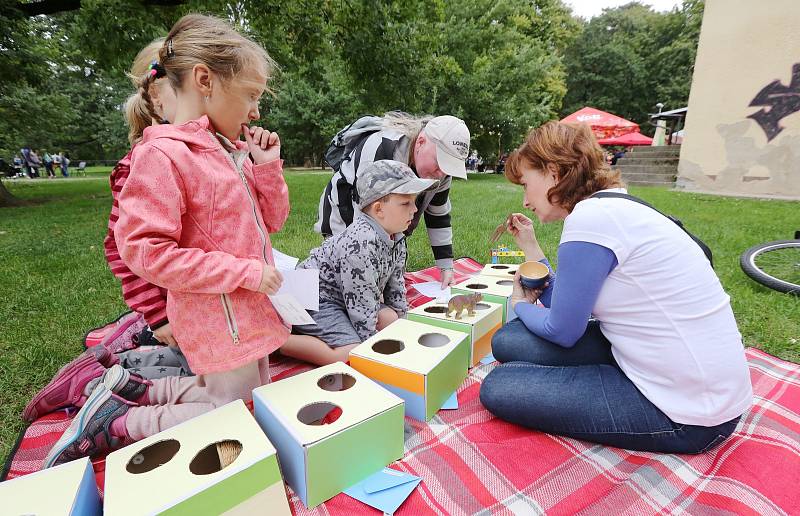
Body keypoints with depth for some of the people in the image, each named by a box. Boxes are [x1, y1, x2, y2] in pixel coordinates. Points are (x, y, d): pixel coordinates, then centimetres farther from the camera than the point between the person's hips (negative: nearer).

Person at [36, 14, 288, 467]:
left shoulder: (234, 151, 6)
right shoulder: (164, 154, -17)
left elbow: (271, 221, 10)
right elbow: (145, 251, -22)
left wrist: (267, 165, -3)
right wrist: (247, 272, -22)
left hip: (247, 308, 9)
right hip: (217, 316, -8)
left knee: (249, 403, 25)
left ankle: (121, 386, 27)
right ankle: (116, 421, 18)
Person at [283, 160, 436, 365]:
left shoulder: (396, 237, -2)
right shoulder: (361, 243, -32)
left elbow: (395, 285, 9)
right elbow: (362, 308, -26)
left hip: (343, 297, 10)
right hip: (314, 301, -10)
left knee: (391, 319, 4)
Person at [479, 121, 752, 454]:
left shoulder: (590, 218, -23)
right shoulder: (615, 208, 7)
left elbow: (561, 332, -12)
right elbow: (566, 311, 8)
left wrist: (520, 305, 8)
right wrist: (531, 248, 13)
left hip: (687, 414, -8)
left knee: (498, 388, -10)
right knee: (508, 341, -1)